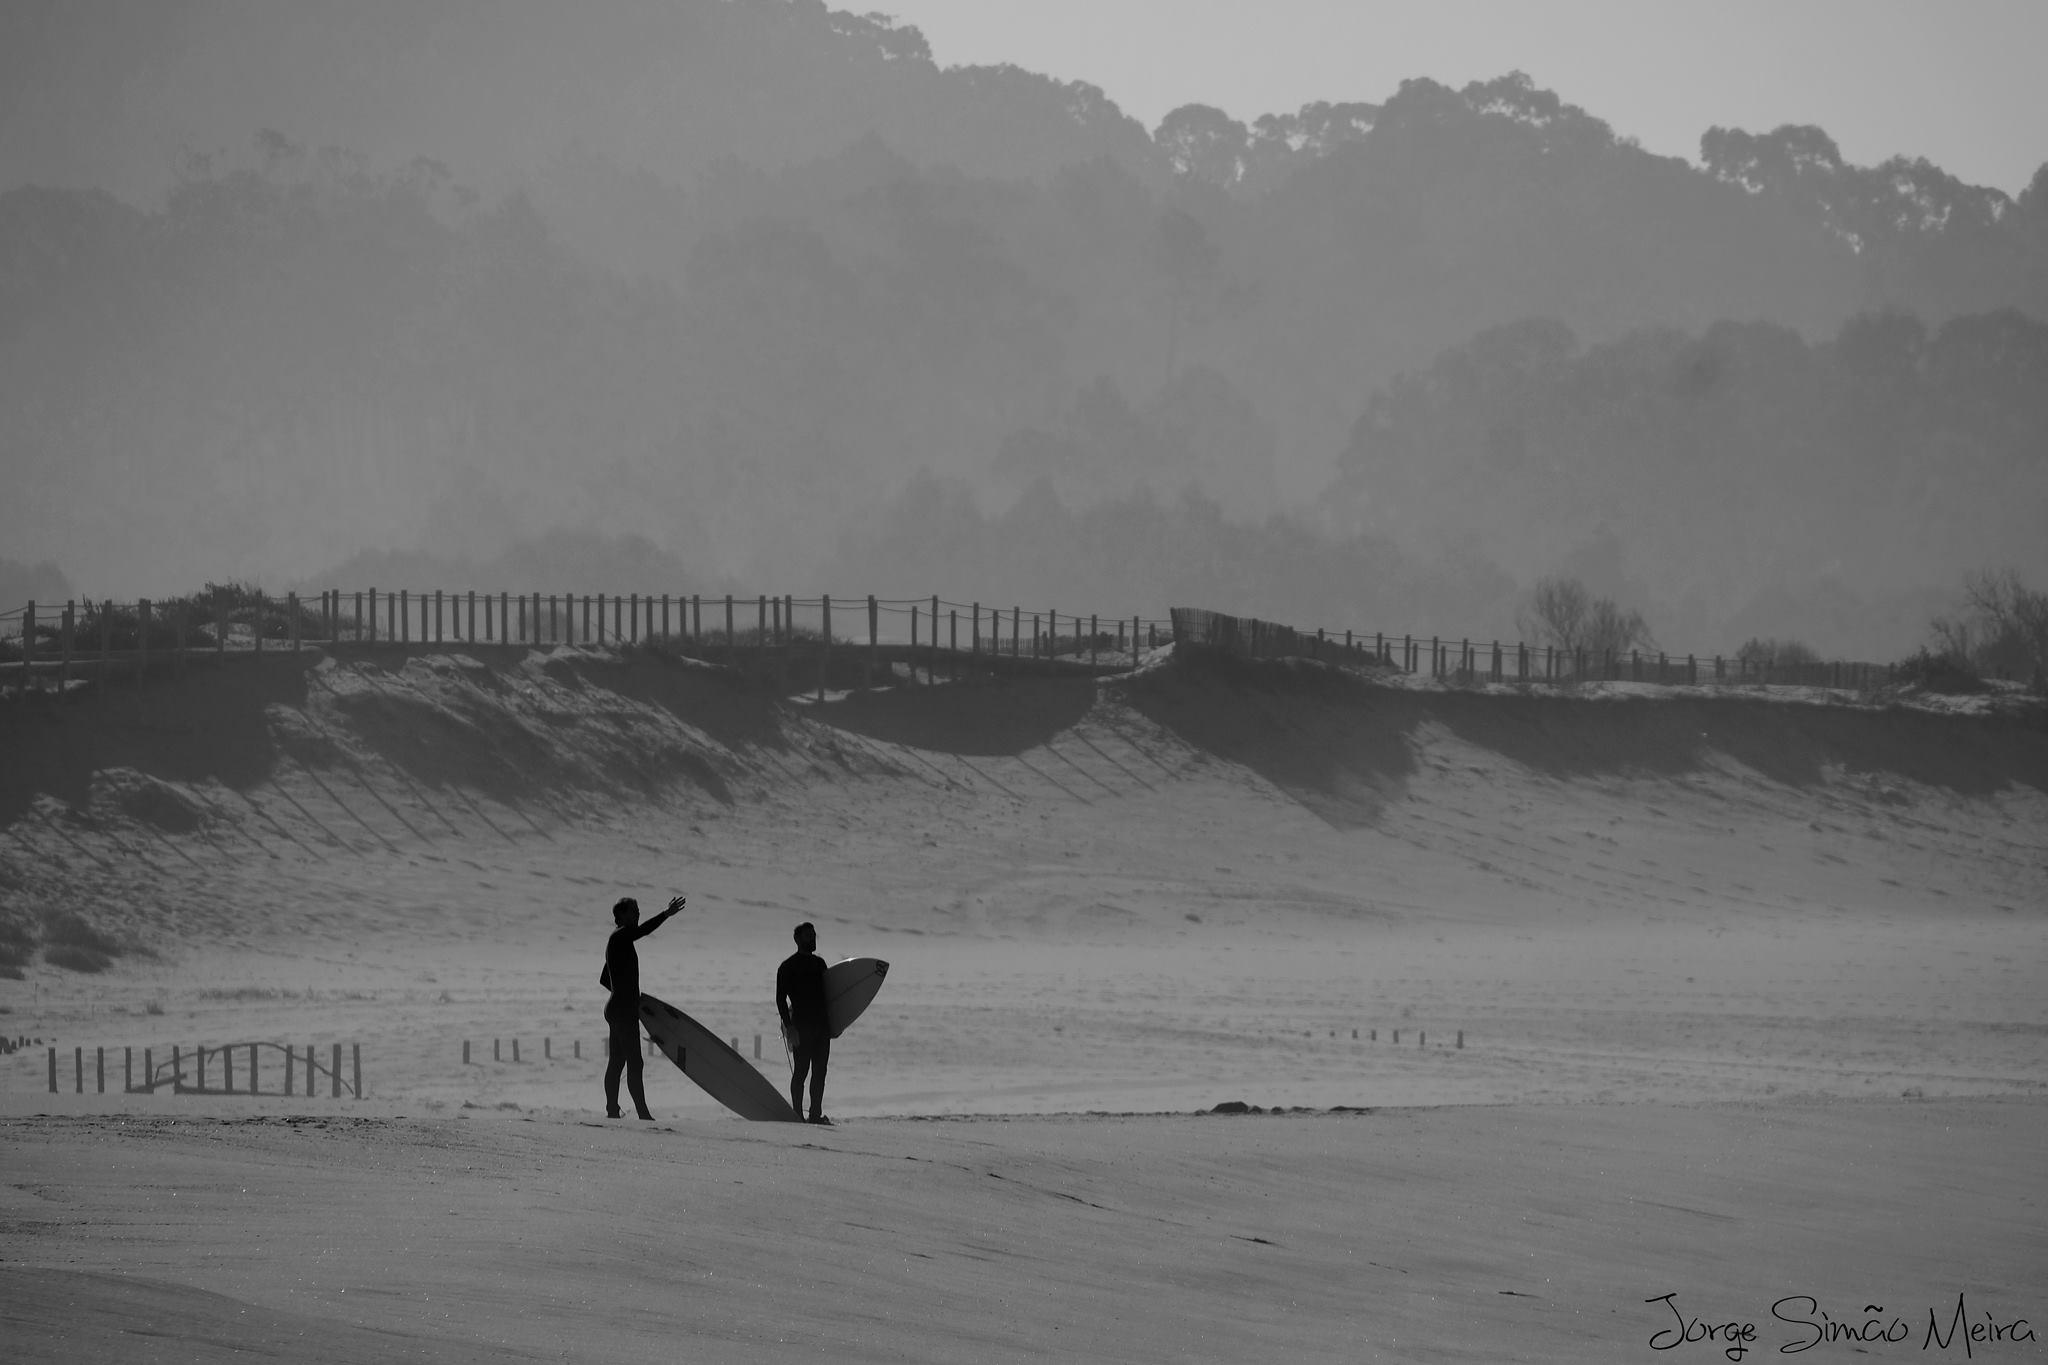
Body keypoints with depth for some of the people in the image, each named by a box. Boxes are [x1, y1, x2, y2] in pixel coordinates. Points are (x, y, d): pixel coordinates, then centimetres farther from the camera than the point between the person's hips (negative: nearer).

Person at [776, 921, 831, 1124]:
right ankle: (797, 1114, -3)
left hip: (821, 1024, 6)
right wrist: (788, 1026, -15)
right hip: (801, 1025, -6)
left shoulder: (819, 963, 17)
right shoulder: (788, 967, -3)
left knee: (819, 1072, 5)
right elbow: (780, 999, -6)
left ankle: (816, 1113, 9)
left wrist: (830, 1023, 17)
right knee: (801, 1071, -6)